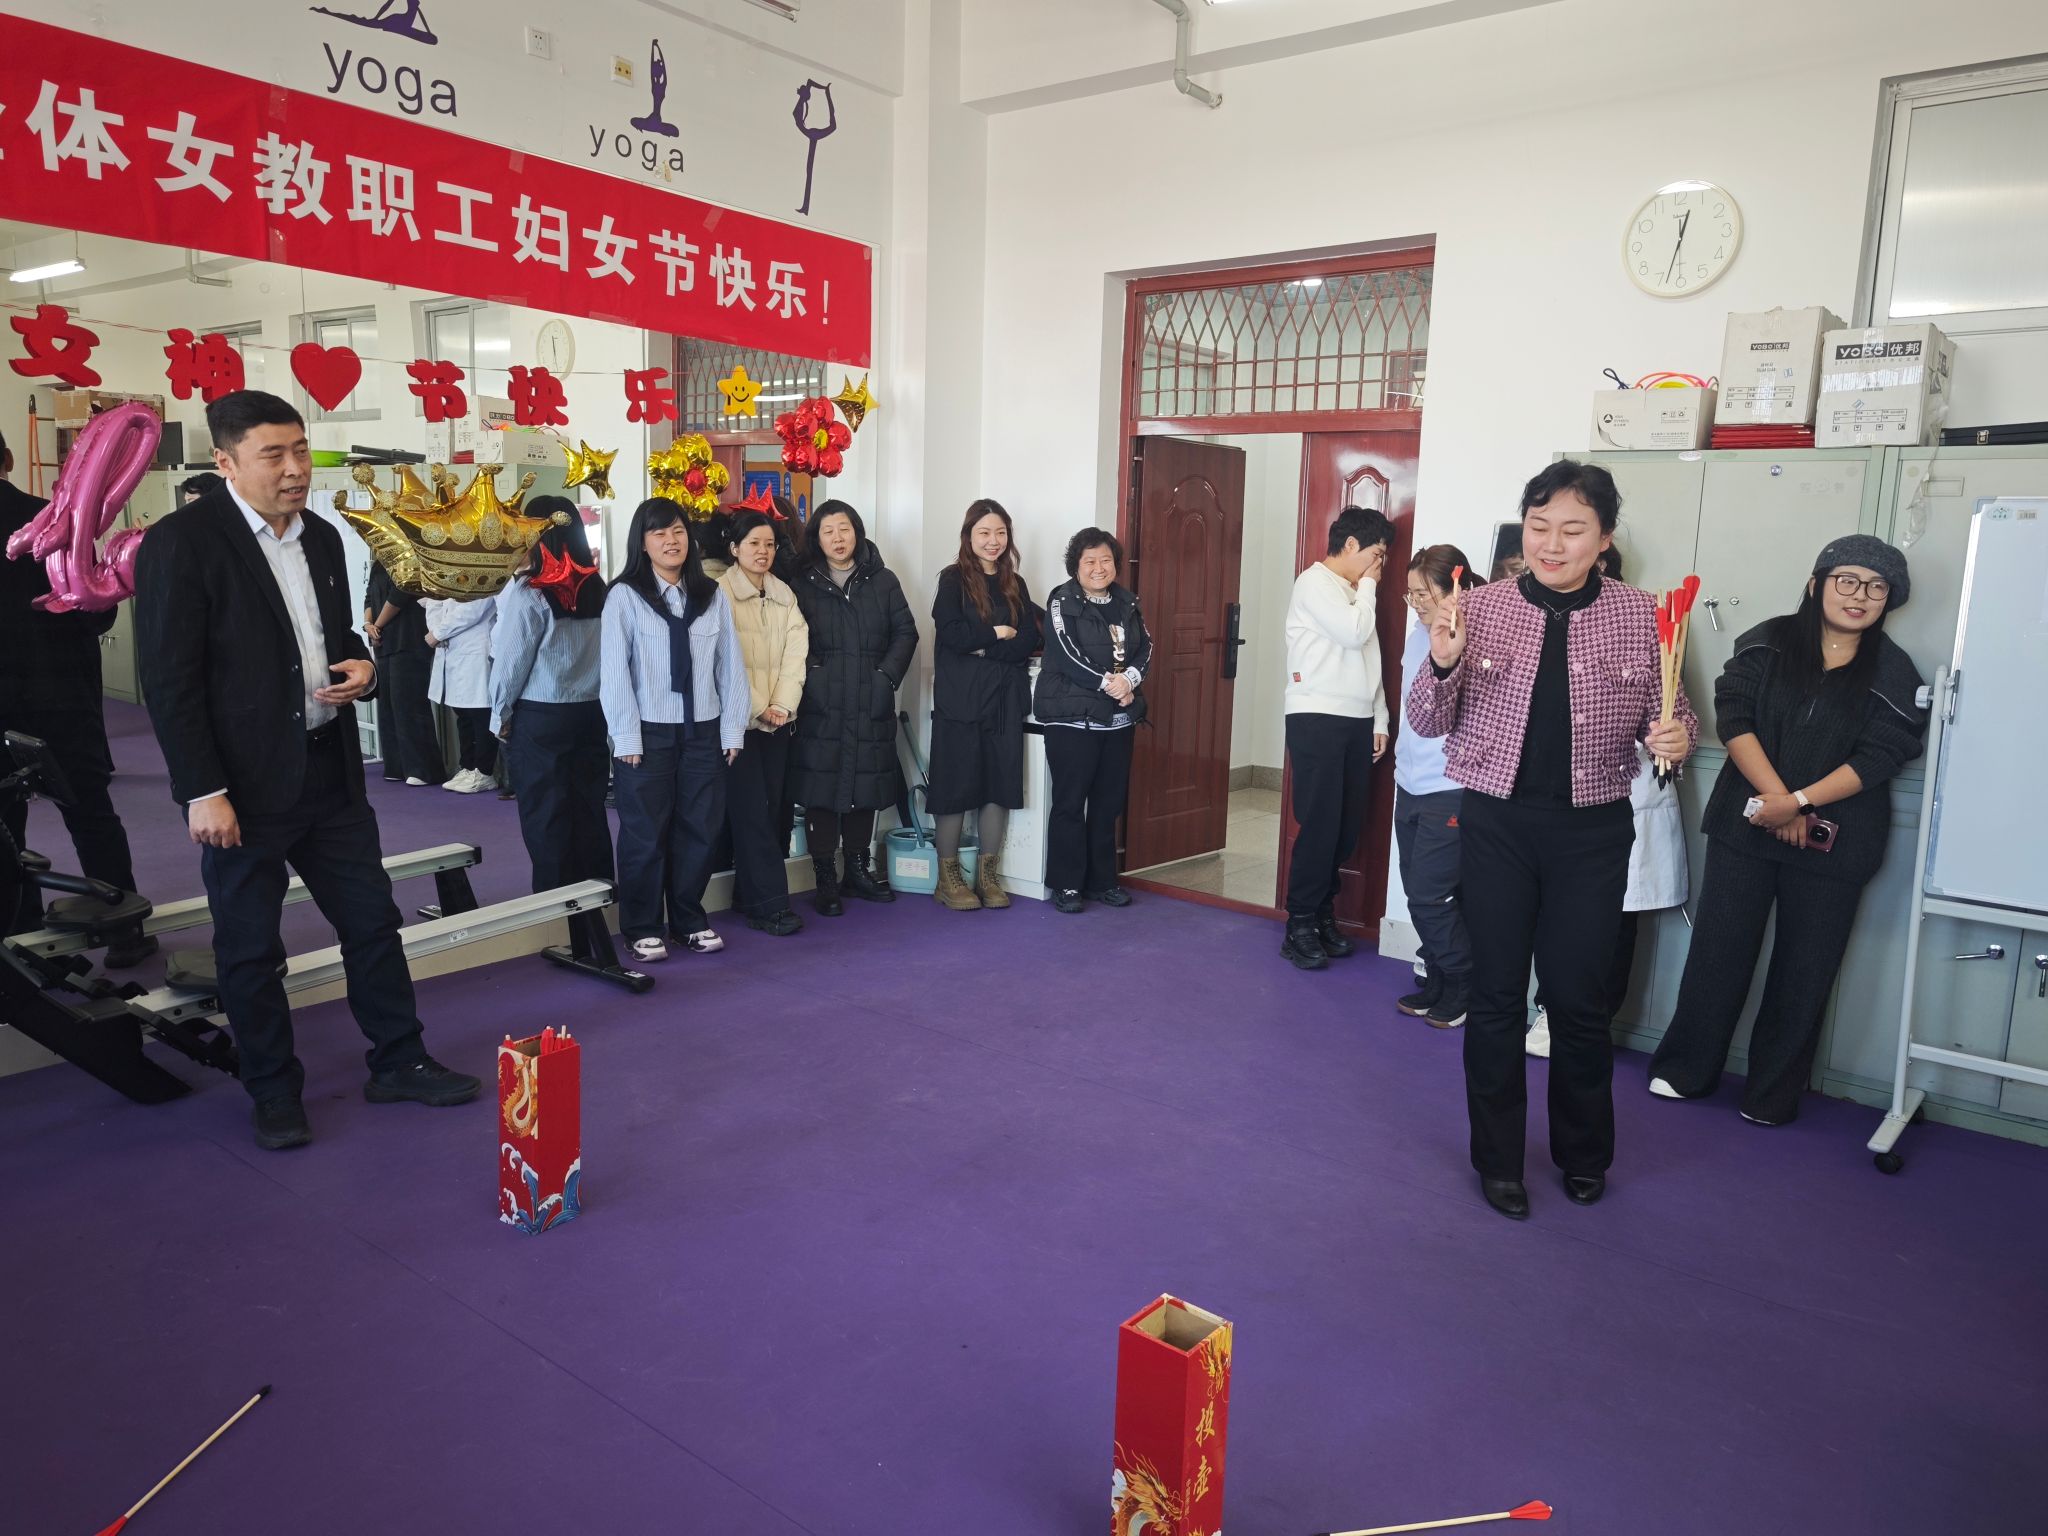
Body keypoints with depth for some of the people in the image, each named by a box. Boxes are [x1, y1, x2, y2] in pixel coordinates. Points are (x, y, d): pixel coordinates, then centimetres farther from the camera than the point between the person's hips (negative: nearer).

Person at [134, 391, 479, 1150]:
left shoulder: (322, 537, 8)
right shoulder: (181, 543, -12)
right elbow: (170, 680, -14)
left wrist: (360, 668, -2)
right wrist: (203, 791, -17)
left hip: (330, 770, 6)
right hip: (245, 780, -6)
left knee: (372, 919, 11)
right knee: (250, 946, 8)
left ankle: (399, 1064, 26)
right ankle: (274, 1094, 23)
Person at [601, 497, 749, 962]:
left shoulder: (712, 596, 5)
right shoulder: (625, 596, -5)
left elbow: (730, 664, 4)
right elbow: (615, 670, -7)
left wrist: (732, 728, 1)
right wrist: (626, 736, -10)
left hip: (703, 732, 3)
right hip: (648, 733, -3)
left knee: (700, 830, 10)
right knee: (645, 834, 6)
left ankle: (689, 920, 25)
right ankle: (644, 928, 19)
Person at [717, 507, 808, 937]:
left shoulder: (784, 594, 12)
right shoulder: (720, 592, -6)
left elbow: (795, 652, 5)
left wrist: (782, 705, -8)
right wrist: (758, 709, -13)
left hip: (778, 719, 6)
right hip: (739, 718, -5)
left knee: (771, 805, 5)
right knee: (751, 809, -7)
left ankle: (749, 893, 15)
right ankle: (769, 904, -5)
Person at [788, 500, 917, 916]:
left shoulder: (883, 581, 9)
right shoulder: (803, 584, 3)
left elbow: (906, 632, 6)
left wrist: (888, 676, -5)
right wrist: (810, 676, -14)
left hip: (871, 706, 2)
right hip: (820, 707, -2)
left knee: (866, 786, 10)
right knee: (821, 788, -2)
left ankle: (859, 869, 24)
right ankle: (825, 879, 7)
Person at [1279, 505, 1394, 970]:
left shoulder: (1353, 592, 21)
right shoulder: (1315, 583, -5)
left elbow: (1368, 662, 20)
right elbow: (1354, 633, -18)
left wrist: (1379, 720, 14)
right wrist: (1368, 585, -2)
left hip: (1356, 721, 8)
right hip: (1317, 718, -8)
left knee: (1347, 826, 5)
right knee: (1319, 824, -8)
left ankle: (1323, 914, 16)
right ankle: (1300, 927, 0)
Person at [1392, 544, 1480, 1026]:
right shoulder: (1417, 637, 9)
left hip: (1451, 791, -8)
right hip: (1410, 786, 8)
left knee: (1431, 896, -4)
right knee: (1420, 895, 13)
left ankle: (1464, 989, 15)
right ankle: (1437, 984, 27)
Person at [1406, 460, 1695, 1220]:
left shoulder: (1640, 616, -2)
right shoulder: (1482, 607, -4)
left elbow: (1668, 715, 7)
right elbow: (1427, 724, 0)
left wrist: (1676, 734, -16)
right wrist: (1444, 663, -19)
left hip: (1592, 829, 0)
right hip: (1496, 823, 0)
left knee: (1578, 998, 10)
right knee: (1497, 995, 10)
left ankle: (1584, 1153, 36)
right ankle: (1498, 1158, 29)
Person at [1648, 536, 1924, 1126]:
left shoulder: (1894, 673, 3)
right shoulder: (1768, 642, 2)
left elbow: (1879, 756, -6)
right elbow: (1733, 717, -7)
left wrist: (1800, 802, -18)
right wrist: (1777, 796, -16)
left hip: (1834, 842, 0)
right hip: (1744, 826, 0)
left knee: (1804, 969, 6)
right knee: (1719, 950, 4)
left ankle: (1773, 1094, 20)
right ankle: (1685, 1070, 18)